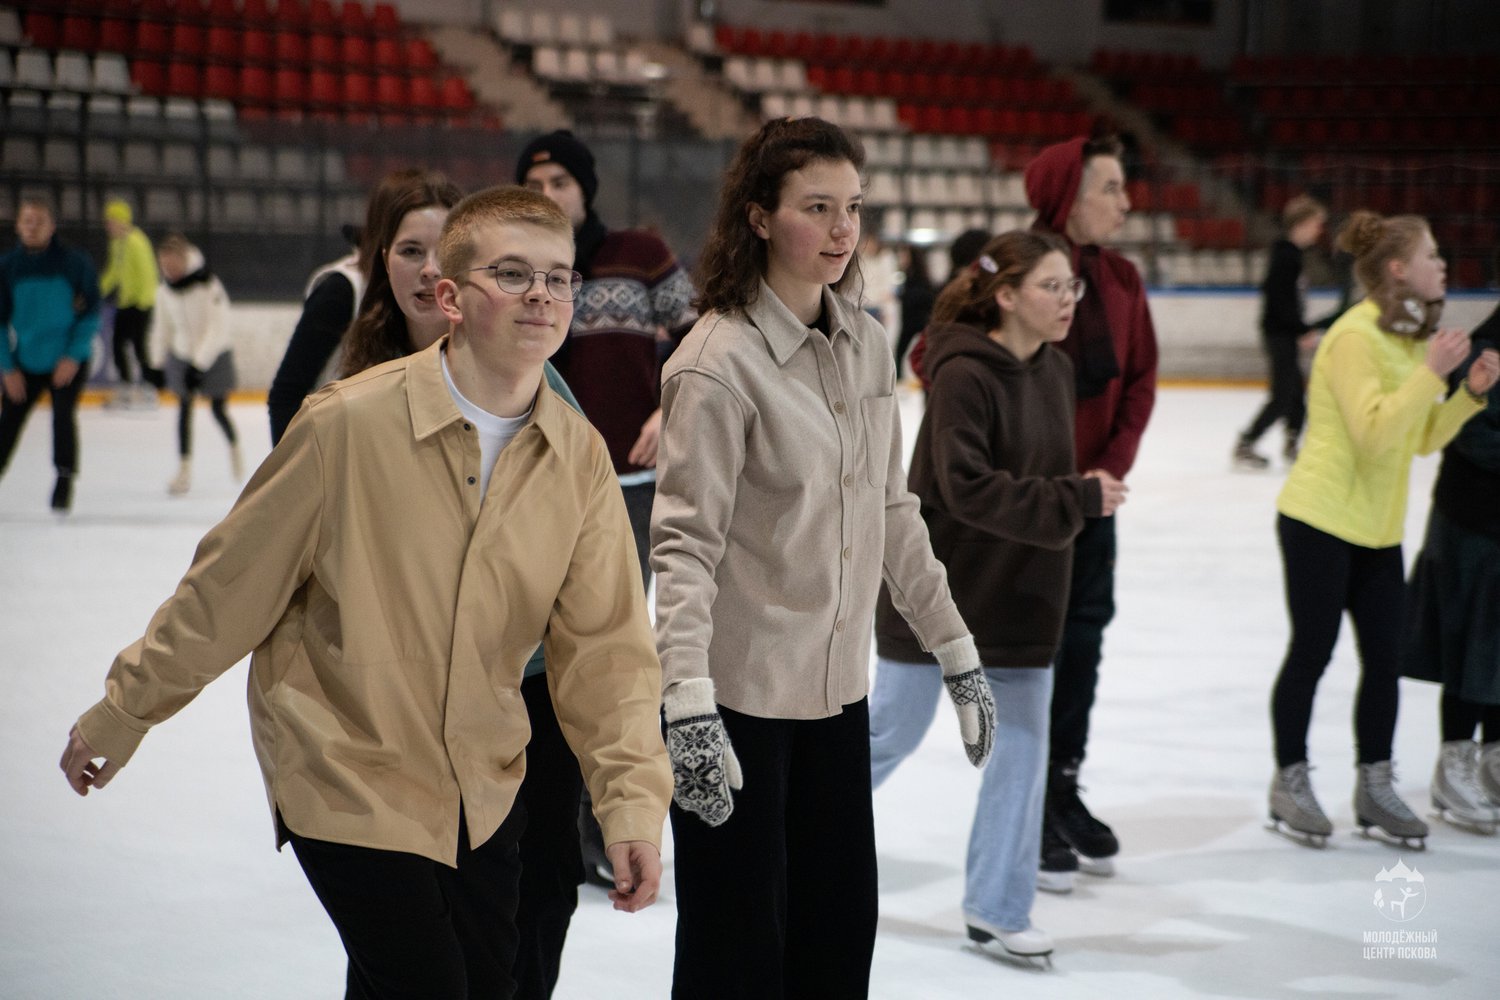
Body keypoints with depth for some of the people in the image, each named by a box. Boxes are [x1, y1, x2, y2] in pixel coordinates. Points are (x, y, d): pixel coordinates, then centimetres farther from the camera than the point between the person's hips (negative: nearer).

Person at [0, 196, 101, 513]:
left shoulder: (74, 263, -8)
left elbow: (91, 314, -3)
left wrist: (74, 356, -11)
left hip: (68, 361, -2)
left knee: (63, 416, -13)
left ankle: (64, 481, 3)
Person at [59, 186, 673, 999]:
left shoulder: (580, 456, -4)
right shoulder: (349, 423, -17)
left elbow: (604, 644, -2)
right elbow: (231, 585, -9)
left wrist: (631, 801, -11)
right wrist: (120, 715, 0)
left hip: (484, 786, 5)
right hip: (347, 779, -5)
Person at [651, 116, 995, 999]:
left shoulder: (866, 343, 5)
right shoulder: (719, 361, -16)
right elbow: (685, 545, -19)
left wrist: (956, 652, 13)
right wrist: (690, 707, -27)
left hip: (838, 684, 7)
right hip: (740, 689, -7)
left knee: (841, 925, 13)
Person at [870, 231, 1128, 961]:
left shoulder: (1055, 370, 3)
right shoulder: (963, 374, -20)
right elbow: (967, 487, -27)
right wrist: (1074, 500, -29)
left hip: (1021, 593, 6)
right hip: (936, 586, -6)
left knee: (1023, 745, 5)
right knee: (891, 731, 8)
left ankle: (997, 907, 15)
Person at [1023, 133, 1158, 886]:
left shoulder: (1121, 281, 3)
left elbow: (1139, 379, 8)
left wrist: (1113, 464, -6)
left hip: (1091, 490, 6)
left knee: (1083, 638, 13)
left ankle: (1063, 787, 28)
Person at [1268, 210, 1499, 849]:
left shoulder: (1411, 338, 13)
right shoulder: (1355, 337, -16)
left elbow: (1424, 439, 13)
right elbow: (1374, 432, -26)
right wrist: (1431, 373, -26)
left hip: (1378, 528, 8)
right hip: (1321, 518, -8)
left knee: (1385, 657, 7)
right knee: (1312, 652, 1)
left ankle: (1374, 786, 17)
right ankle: (1290, 784, 14)